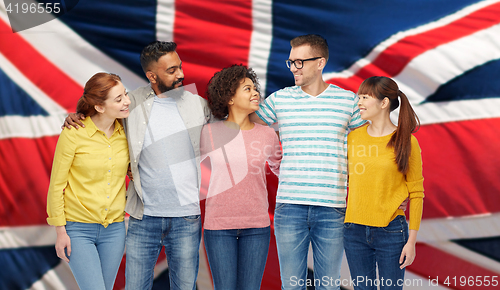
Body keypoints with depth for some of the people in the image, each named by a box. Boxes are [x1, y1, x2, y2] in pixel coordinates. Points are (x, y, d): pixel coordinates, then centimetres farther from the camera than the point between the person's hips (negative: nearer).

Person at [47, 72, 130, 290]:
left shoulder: (126, 132, -1)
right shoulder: (73, 133, -13)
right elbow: (56, 185, -6)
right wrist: (60, 231, -6)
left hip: (114, 229, 4)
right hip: (78, 229, -4)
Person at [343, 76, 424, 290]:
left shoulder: (405, 142, -5)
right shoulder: (354, 136, 6)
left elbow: (416, 194, -3)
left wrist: (412, 240, -6)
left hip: (391, 231, -3)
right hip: (355, 231, 4)